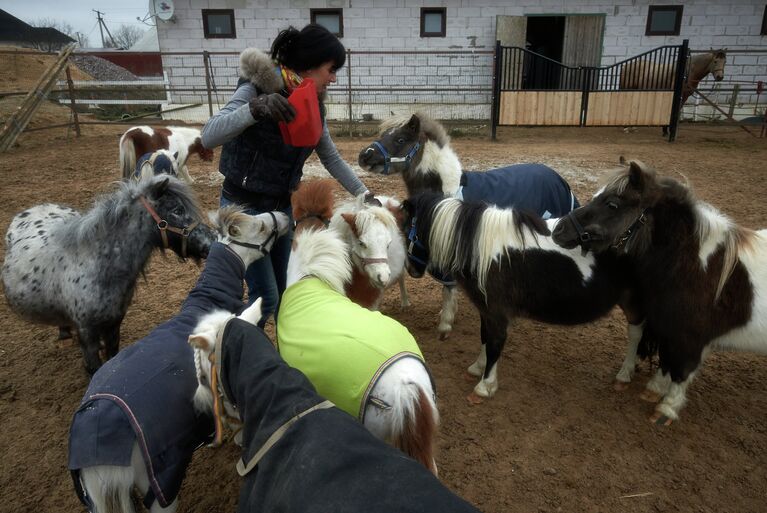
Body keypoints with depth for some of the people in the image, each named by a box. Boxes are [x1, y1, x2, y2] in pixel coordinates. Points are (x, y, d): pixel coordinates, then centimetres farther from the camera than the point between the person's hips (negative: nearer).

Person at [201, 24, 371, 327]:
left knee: (286, 291, 16)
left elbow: (331, 158, 9)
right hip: (244, 208, -6)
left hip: (282, 207, 6)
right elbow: (209, 136, -31)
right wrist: (256, 108, -46)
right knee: (266, 297, -2)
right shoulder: (258, 88, -20)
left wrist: (365, 195, 7)